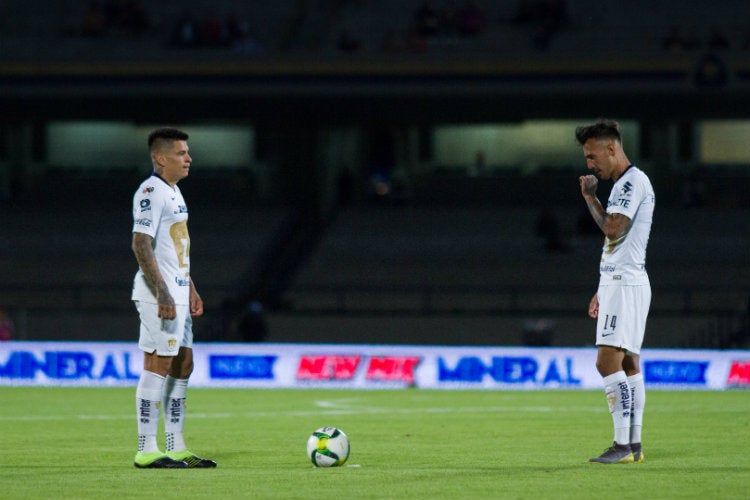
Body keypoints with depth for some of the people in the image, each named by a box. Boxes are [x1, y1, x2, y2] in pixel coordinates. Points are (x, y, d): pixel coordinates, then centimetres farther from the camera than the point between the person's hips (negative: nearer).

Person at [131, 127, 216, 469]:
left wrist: (190, 290, 22)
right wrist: (162, 293, -23)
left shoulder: (173, 192, 18)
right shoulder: (150, 192, -13)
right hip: (159, 295, -10)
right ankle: (147, 451, -6)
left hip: (177, 294, 10)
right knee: (158, 366, -8)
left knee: (182, 366, 10)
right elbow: (141, 245, -20)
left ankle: (176, 449, 14)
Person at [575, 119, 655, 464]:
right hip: (617, 282, 11)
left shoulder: (633, 181, -12)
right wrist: (603, 291, 25)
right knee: (627, 365, 8)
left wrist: (589, 195, -9)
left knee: (608, 361, -16)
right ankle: (633, 446, 8)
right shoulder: (624, 184, 20)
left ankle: (623, 445, -19)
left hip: (625, 284, -11)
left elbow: (613, 228, -22)